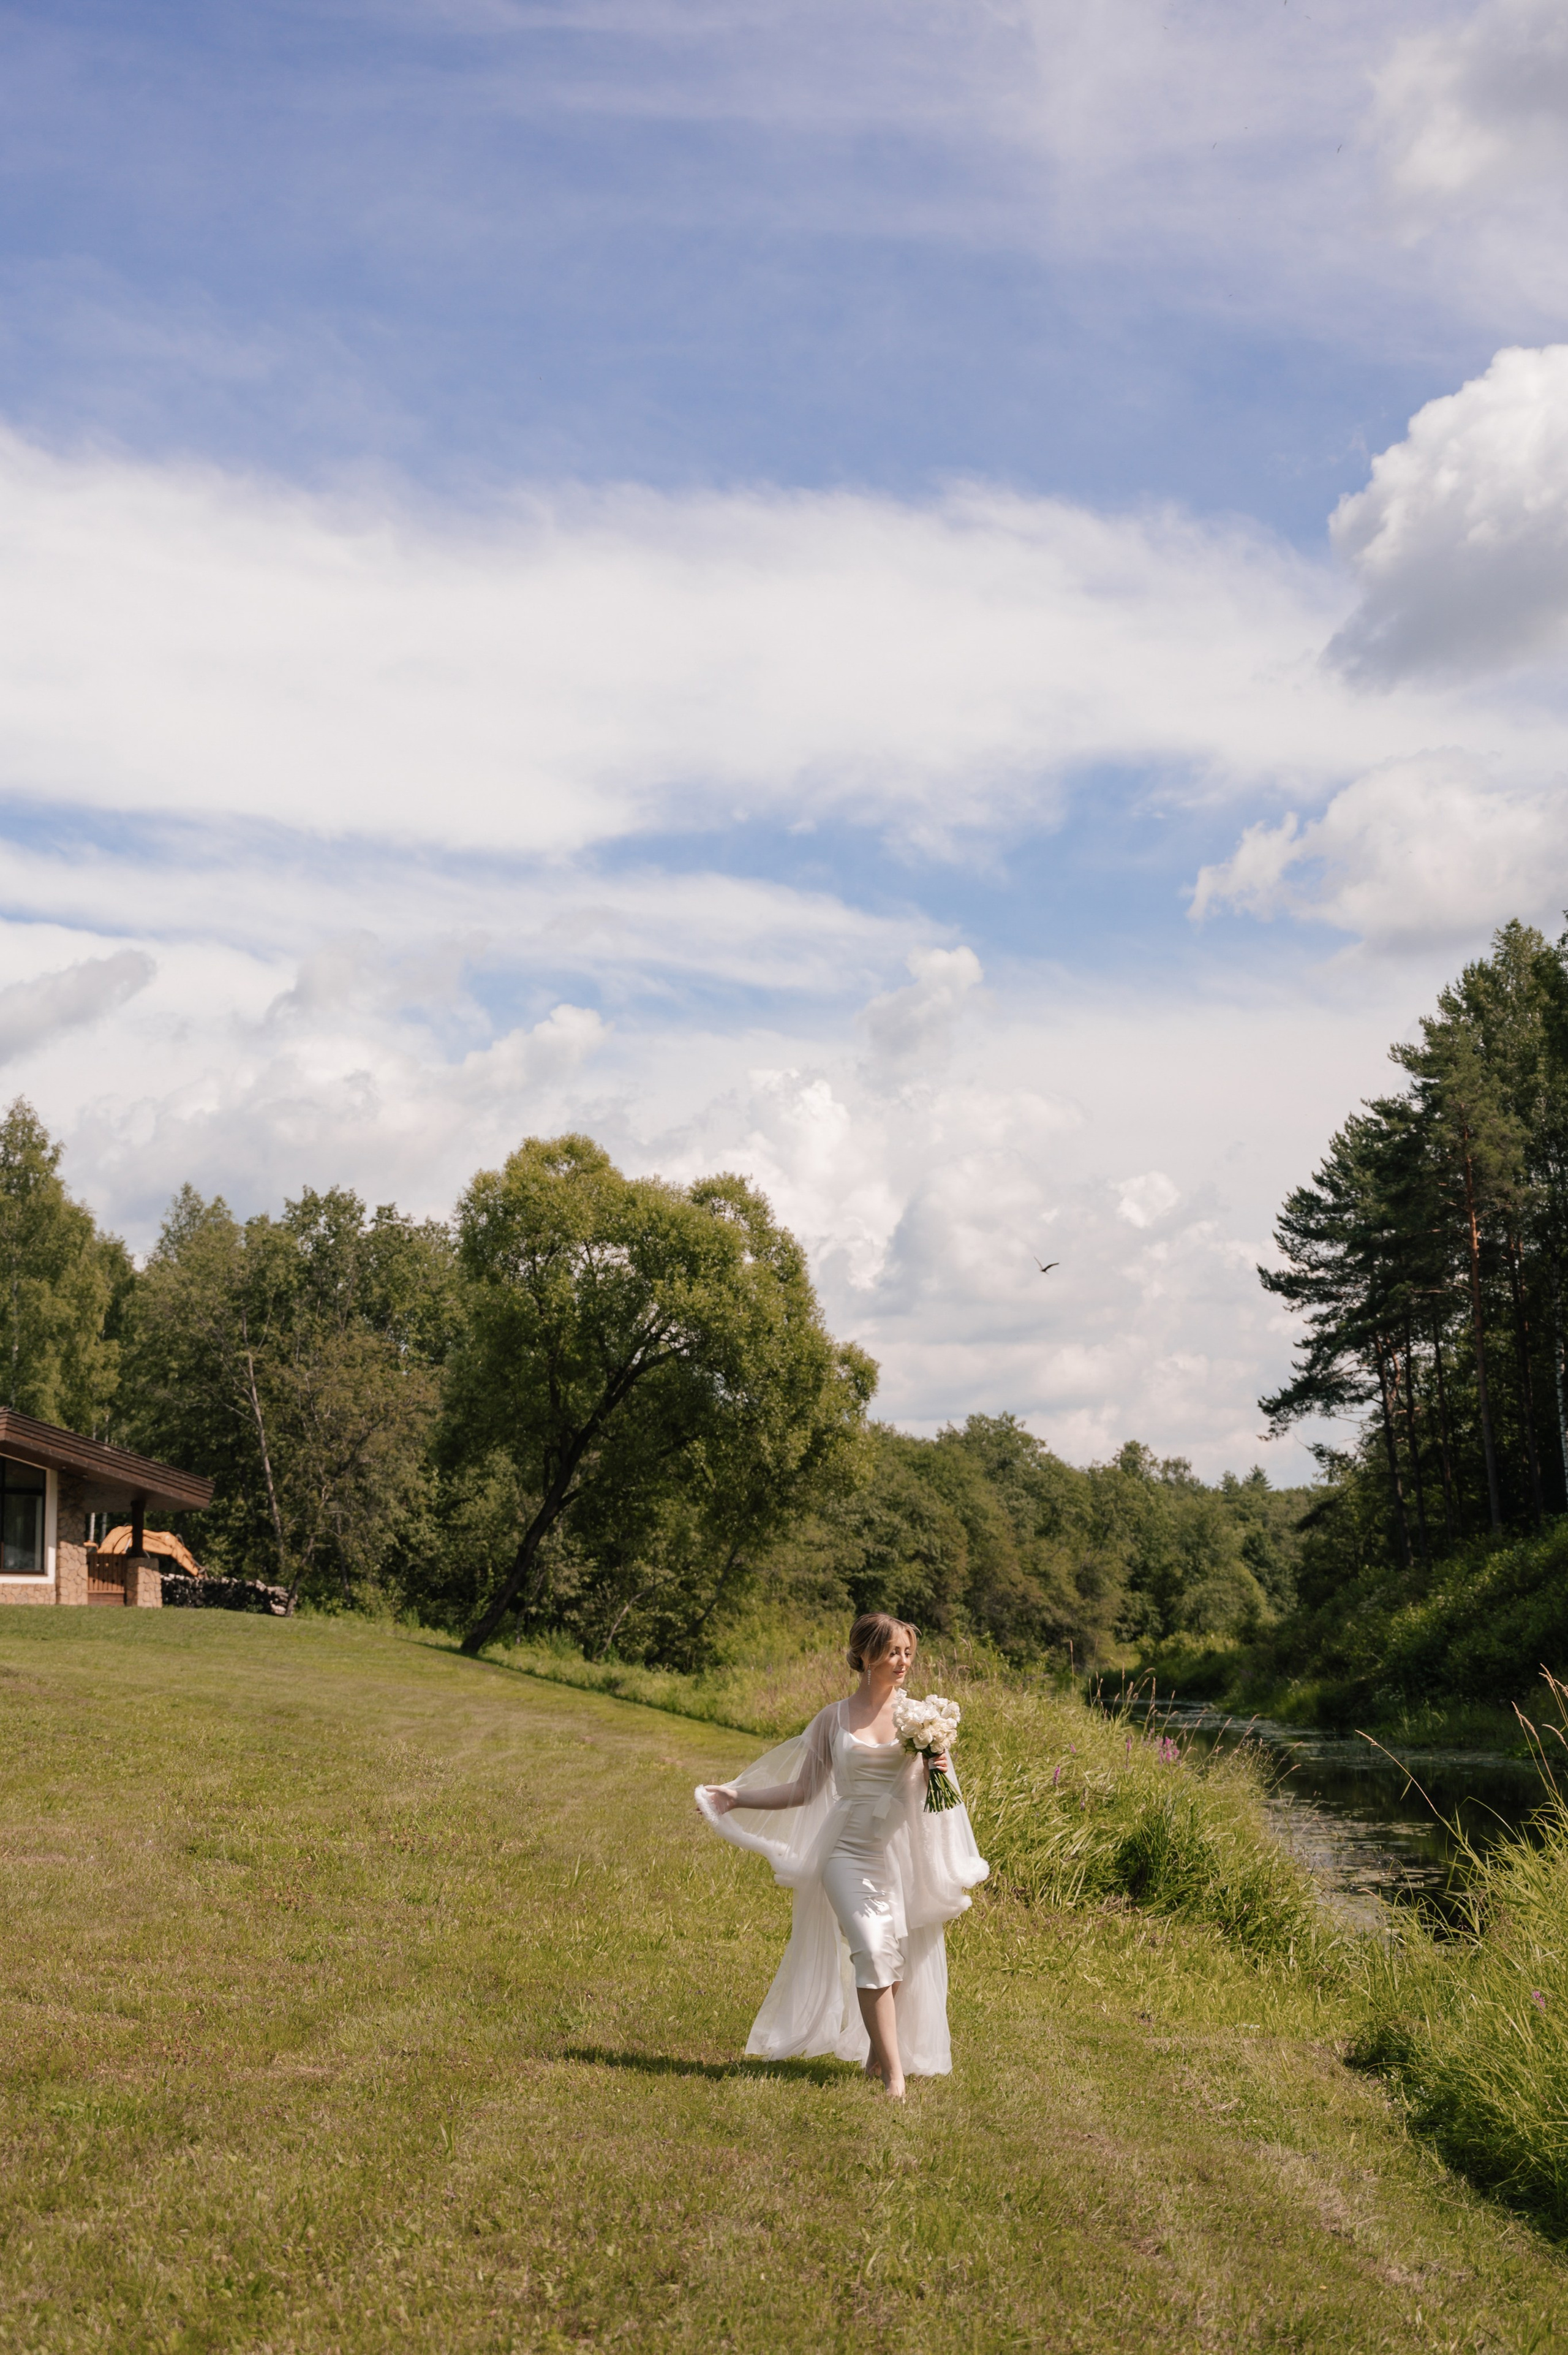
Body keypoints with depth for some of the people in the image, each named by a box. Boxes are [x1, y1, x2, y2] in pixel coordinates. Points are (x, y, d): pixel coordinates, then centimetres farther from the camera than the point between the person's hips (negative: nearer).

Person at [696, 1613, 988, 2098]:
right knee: (871, 1950, -17)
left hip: (904, 1853, 1)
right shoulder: (834, 1719, 5)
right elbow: (803, 1790, 10)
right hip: (850, 1853, -1)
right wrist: (736, 1797, 6)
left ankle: (878, 2054, 27)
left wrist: (938, 1771, -15)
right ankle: (893, 2075, -14)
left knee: (902, 1957, 4)